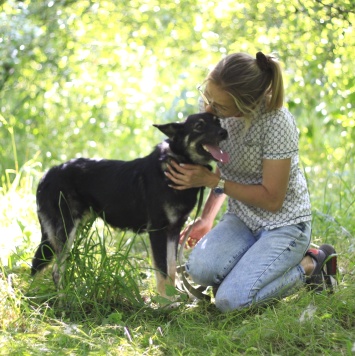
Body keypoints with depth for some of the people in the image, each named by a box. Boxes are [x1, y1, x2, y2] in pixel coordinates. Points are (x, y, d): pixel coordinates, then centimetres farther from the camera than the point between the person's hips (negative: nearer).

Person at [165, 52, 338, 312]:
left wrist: (211, 180, -23)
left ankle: (309, 266, 3)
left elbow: (272, 199, -20)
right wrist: (207, 218, 6)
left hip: (284, 224, -5)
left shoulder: (277, 123, -26)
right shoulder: (217, 108, -7)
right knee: (200, 269, -23)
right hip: (241, 218, 6)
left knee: (230, 300, -20)